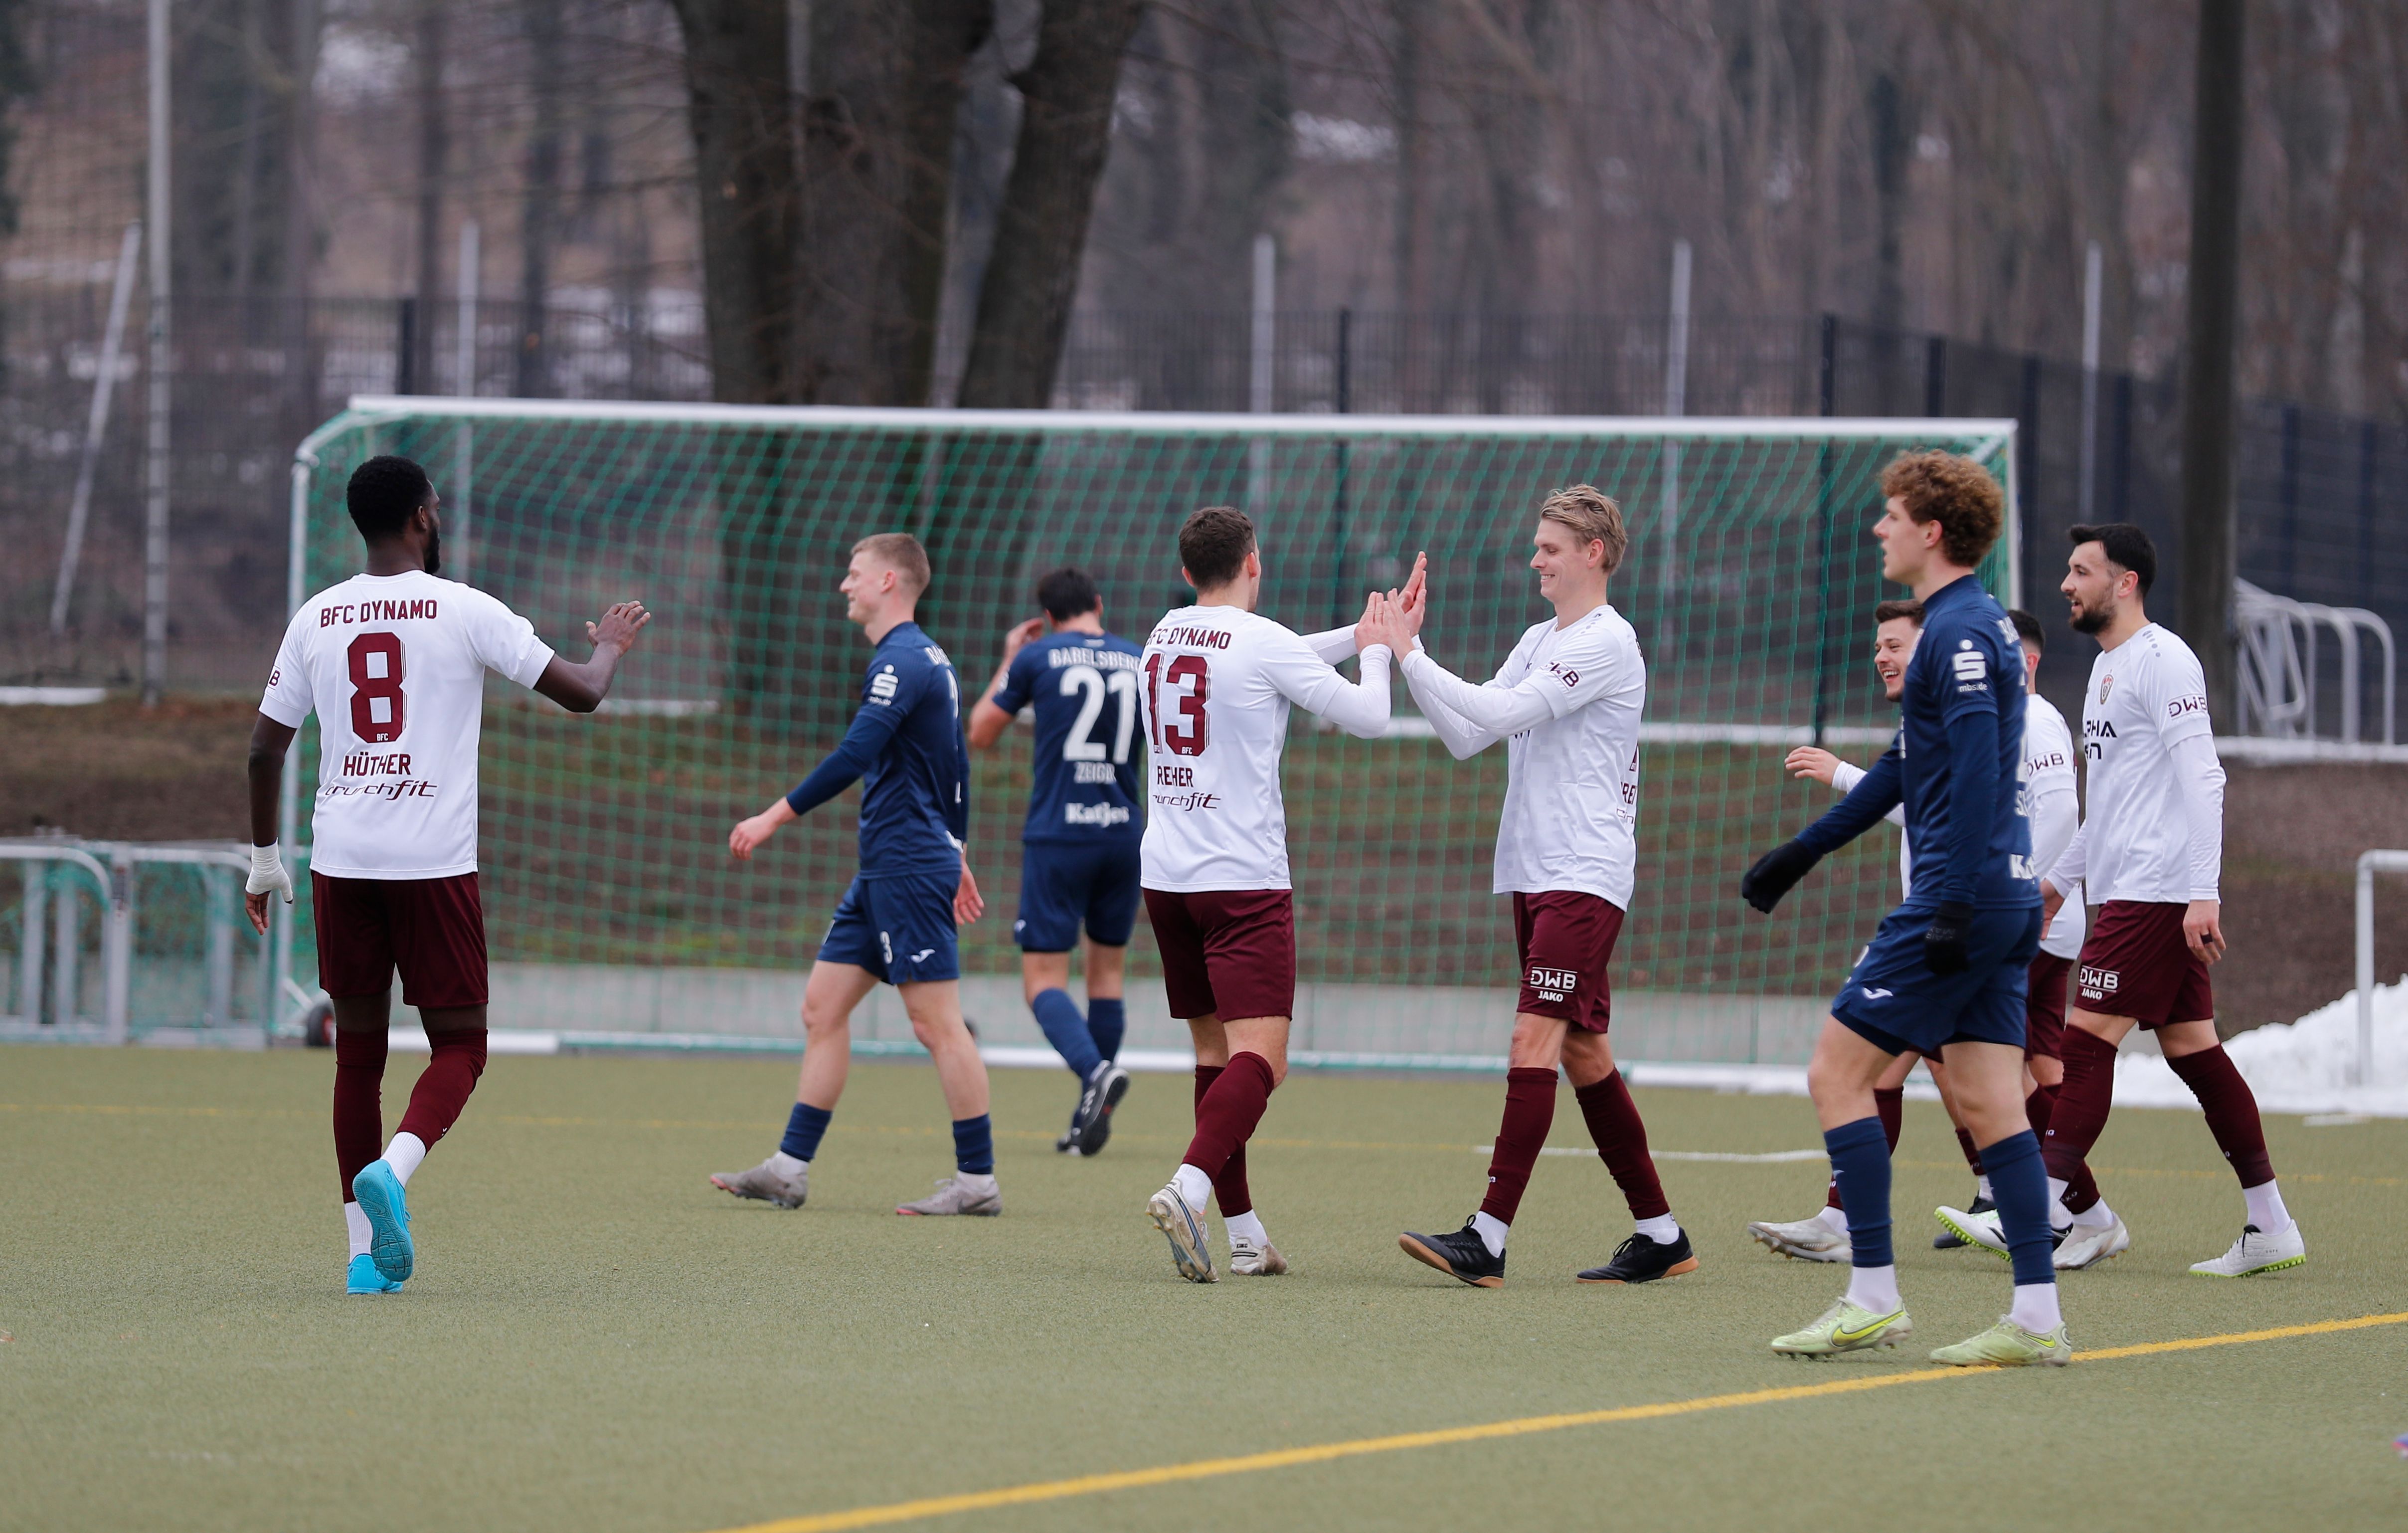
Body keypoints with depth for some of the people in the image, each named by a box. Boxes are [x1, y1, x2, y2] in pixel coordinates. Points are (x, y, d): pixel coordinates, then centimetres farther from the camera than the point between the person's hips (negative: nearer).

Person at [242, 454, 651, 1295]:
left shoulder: (316, 618, 8)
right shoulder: (465, 611, -4)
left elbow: (265, 747, 10)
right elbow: (581, 693, -2)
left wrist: (264, 860, 22)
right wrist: (611, 649, 21)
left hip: (339, 861, 4)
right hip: (434, 862, -4)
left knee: (358, 1051, 12)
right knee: (458, 1046, 6)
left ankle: (366, 1250, 10)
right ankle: (391, 1169, -22)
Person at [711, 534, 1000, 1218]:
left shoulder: (904, 661, -14)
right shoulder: (927, 660, 18)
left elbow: (855, 754, -24)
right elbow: (955, 768, 24)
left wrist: (776, 815, -22)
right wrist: (956, 855, 28)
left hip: (910, 870, -10)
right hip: (885, 872, 10)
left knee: (936, 1022, -7)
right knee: (823, 1005, 8)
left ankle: (978, 1180, -4)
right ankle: (790, 1169, 8)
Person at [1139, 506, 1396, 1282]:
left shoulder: (1167, 634, 12)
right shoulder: (1263, 642, -9)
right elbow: (1368, 716, -2)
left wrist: (1361, 633, 30)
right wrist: (1378, 652, 16)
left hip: (1165, 872, 7)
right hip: (1243, 880, -7)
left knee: (1215, 1050, 12)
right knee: (1259, 1057, -12)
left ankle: (1244, 1233, 10)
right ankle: (1188, 1189, -34)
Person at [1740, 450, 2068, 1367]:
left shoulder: (1961, 632, -12)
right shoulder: (1971, 625, 20)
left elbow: (1977, 772, -22)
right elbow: (1909, 767, 29)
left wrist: (1956, 905, -26)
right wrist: (1804, 852, 33)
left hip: (1962, 895, -9)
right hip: (2007, 897, 9)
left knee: (1838, 1073, -4)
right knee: (1989, 1103, 6)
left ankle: (1874, 1299, -5)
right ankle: (2036, 1319, 1)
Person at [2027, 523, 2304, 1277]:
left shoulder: (2162, 660, -10)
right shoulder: (2107, 667, 20)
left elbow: (2202, 778, -17)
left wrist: (2203, 892, -23)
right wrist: (2060, 877, 30)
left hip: (2158, 893, -10)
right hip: (2127, 892, 10)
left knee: (2088, 1039, -10)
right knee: (2193, 1051, 6)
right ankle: (2272, 1229, 6)